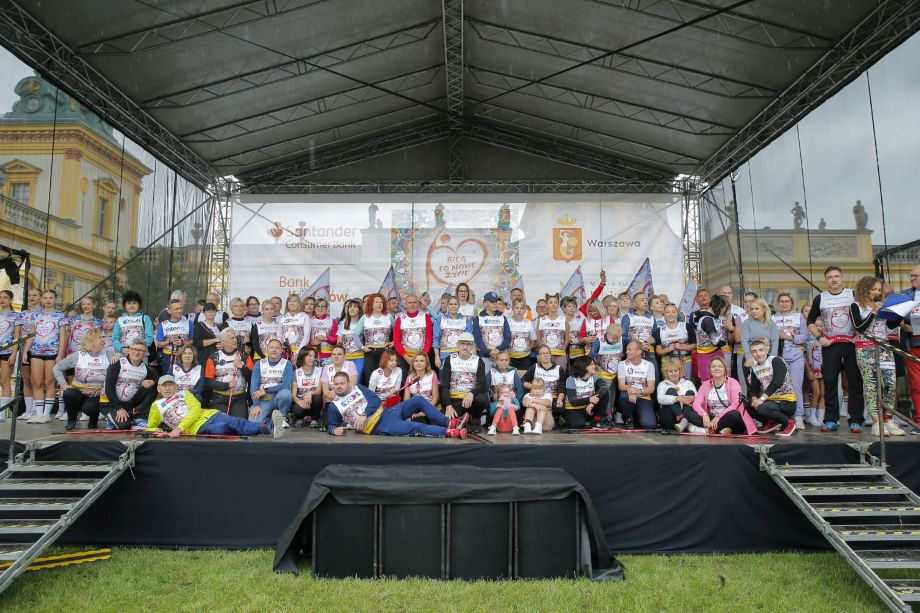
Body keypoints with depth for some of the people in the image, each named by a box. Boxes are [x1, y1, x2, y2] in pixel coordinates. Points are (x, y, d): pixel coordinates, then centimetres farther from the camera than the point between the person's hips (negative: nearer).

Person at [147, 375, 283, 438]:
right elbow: (150, 428, 28)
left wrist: (180, 427, -6)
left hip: (209, 414, 4)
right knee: (222, 428, -35)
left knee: (236, 423, -27)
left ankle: (269, 427, -52)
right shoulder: (157, 406, 22)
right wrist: (159, 432, 3)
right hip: (198, 428, -4)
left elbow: (196, 409, 9)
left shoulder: (184, 393, 24)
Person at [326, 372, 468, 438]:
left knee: (418, 400, -8)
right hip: (378, 427, -5)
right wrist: (334, 430, -19)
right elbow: (331, 425, 6)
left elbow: (376, 400, 1)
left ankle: (449, 422, -8)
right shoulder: (334, 406, 3)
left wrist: (365, 415, -15)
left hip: (386, 413, 6)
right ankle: (448, 432, -32)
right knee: (415, 427, -26)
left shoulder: (358, 388, 11)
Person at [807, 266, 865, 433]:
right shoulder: (820, 298, 7)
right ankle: (831, 420, 5)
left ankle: (856, 421, 5)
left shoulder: (853, 294, 4)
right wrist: (819, 337, 1)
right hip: (829, 345, 1)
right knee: (830, 383, 0)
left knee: (855, 382, -1)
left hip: (851, 344, -1)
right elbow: (810, 321, 14)